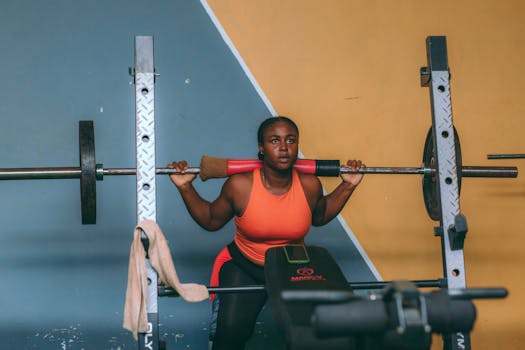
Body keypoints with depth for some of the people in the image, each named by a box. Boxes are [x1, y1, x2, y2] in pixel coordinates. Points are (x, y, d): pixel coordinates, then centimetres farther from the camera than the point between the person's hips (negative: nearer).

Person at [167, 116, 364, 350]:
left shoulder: (309, 185, -10)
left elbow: (319, 216, 12)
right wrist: (186, 188, -10)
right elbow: (211, 220, 1)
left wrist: (348, 185, 5)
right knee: (231, 330, -22)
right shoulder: (239, 186, -17)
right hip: (245, 267, -2)